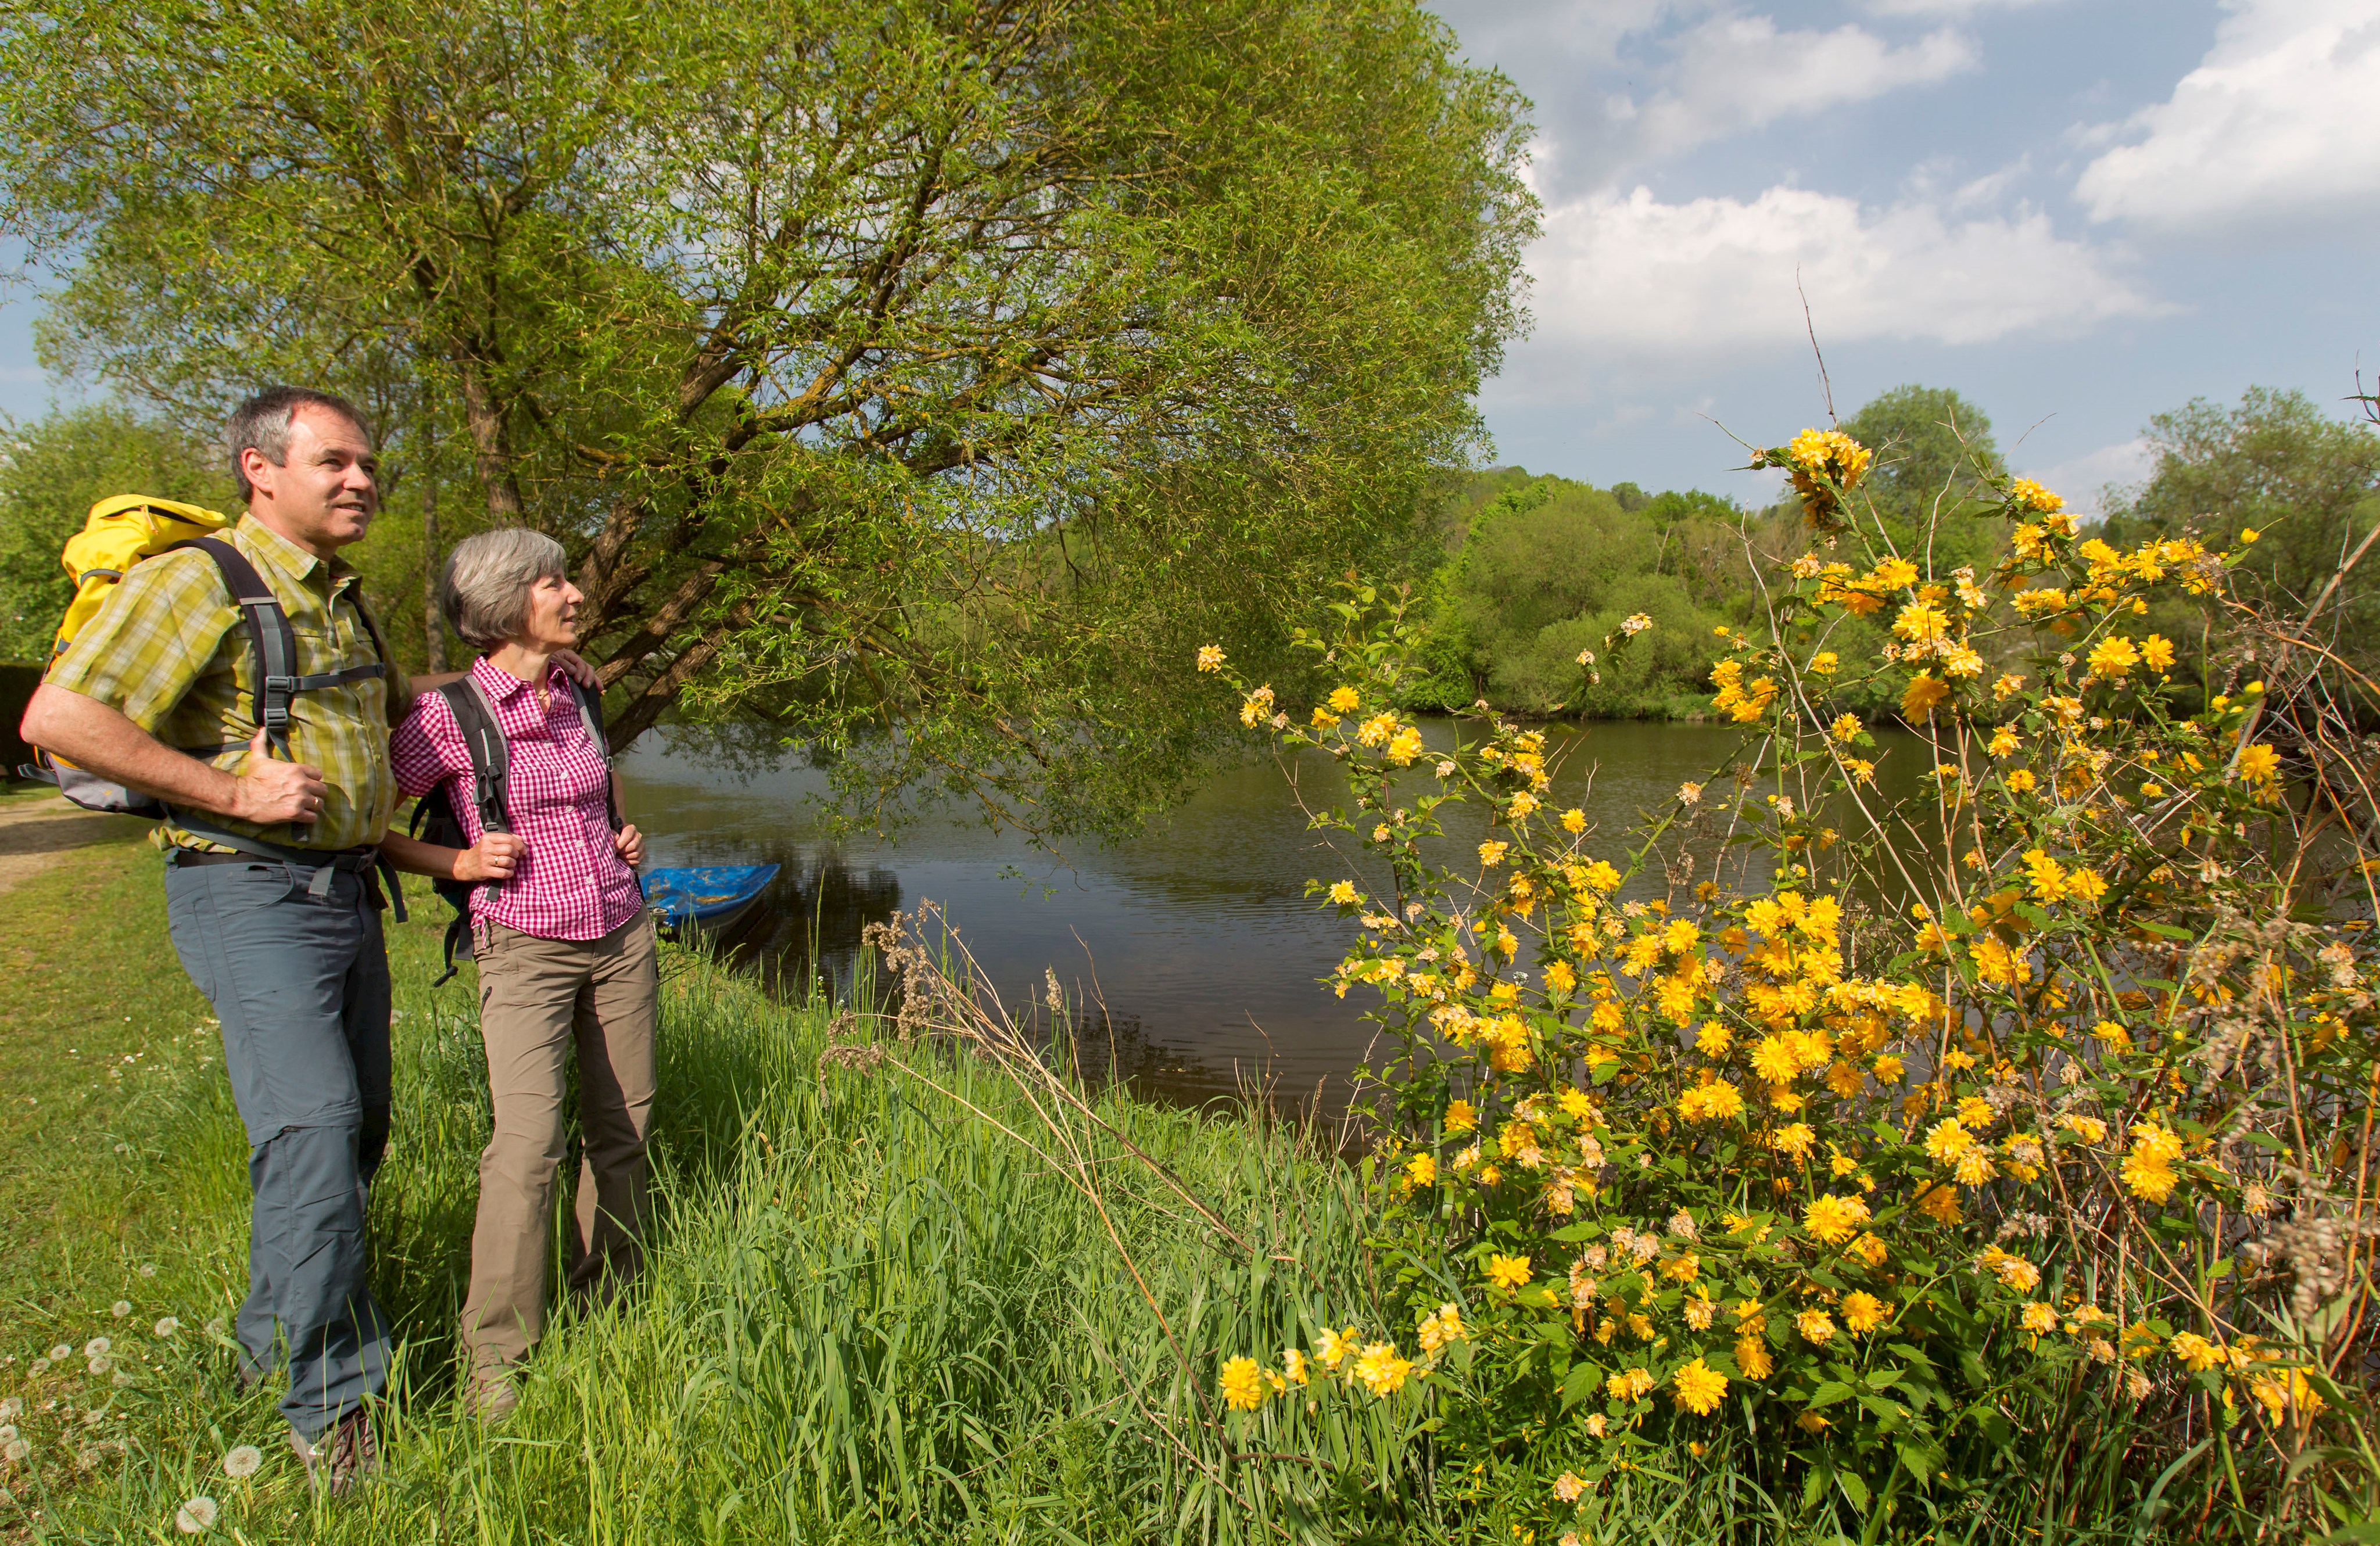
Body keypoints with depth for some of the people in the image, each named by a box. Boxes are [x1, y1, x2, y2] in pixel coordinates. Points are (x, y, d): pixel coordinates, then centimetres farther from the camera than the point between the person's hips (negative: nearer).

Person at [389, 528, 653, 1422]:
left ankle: (607, 1299, 25)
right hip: (525, 948, -5)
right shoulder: (446, 716, -11)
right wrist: (466, 862, -11)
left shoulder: (577, 701, 6)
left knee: (622, 1130, 7)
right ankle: (494, 1353, -3)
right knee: (527, 1141, -17)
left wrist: (624, 842, 9)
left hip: (620, 936, 6)